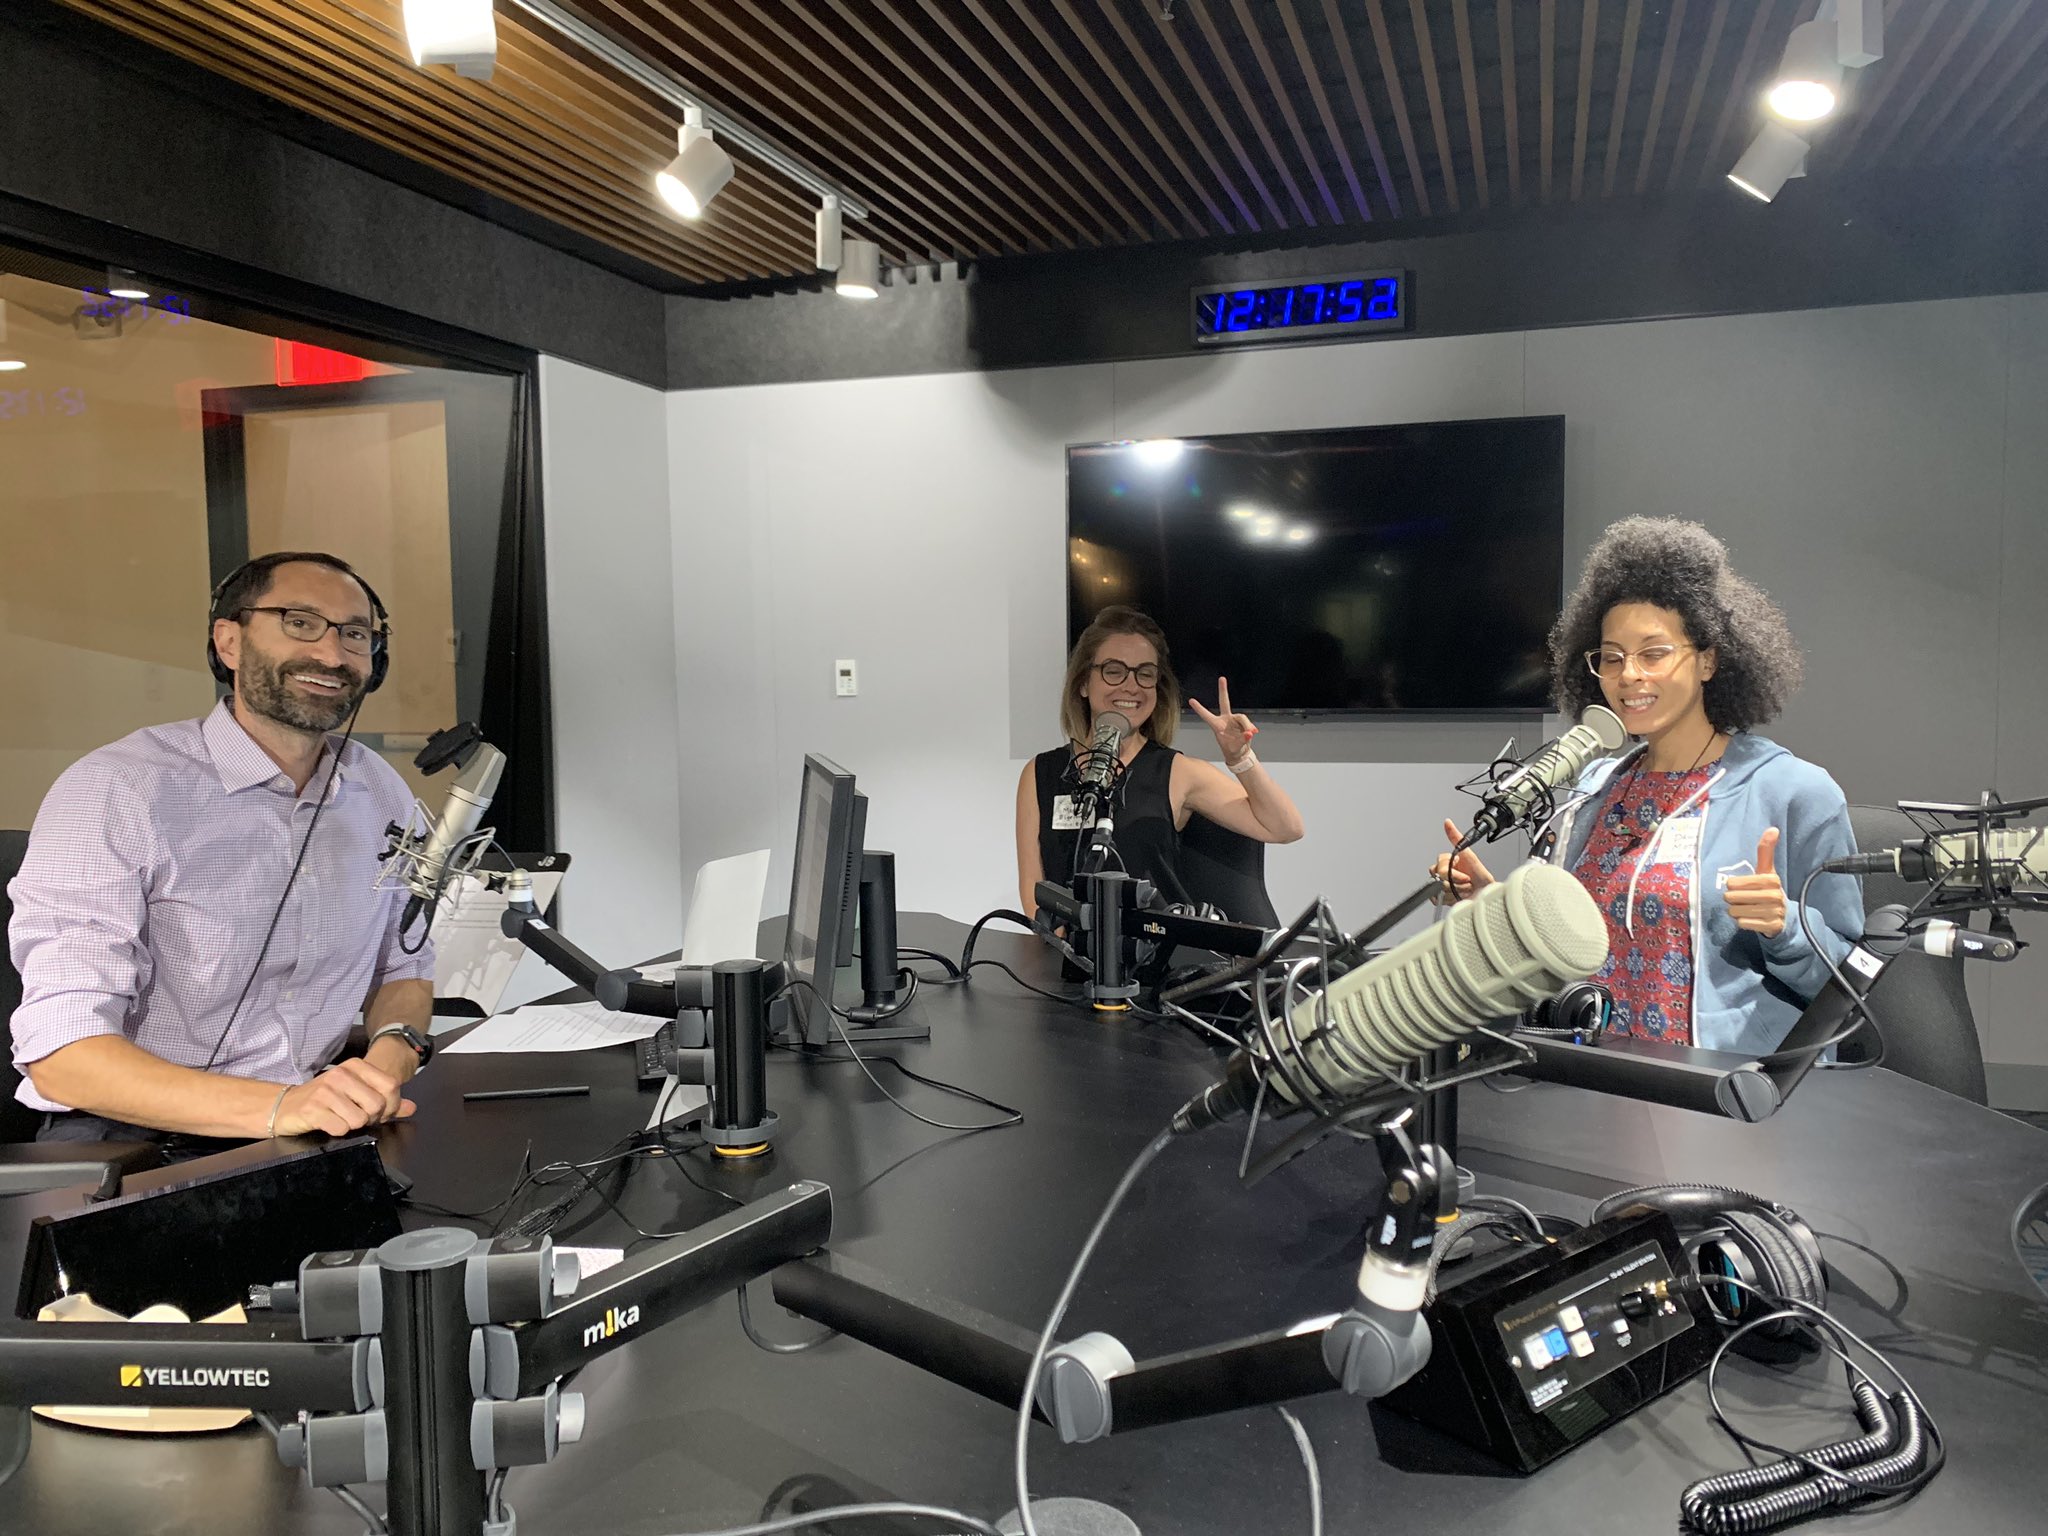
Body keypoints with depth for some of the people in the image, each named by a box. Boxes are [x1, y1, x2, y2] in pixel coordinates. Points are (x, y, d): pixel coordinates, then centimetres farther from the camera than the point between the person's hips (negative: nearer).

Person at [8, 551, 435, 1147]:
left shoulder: (382, 795, 5)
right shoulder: (114, 791, -12)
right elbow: (63, 1054, -19)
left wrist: (393, 1051, -7)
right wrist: (275, 1108, -33)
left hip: (315, 1128, 4)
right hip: (130, 1139, -4)